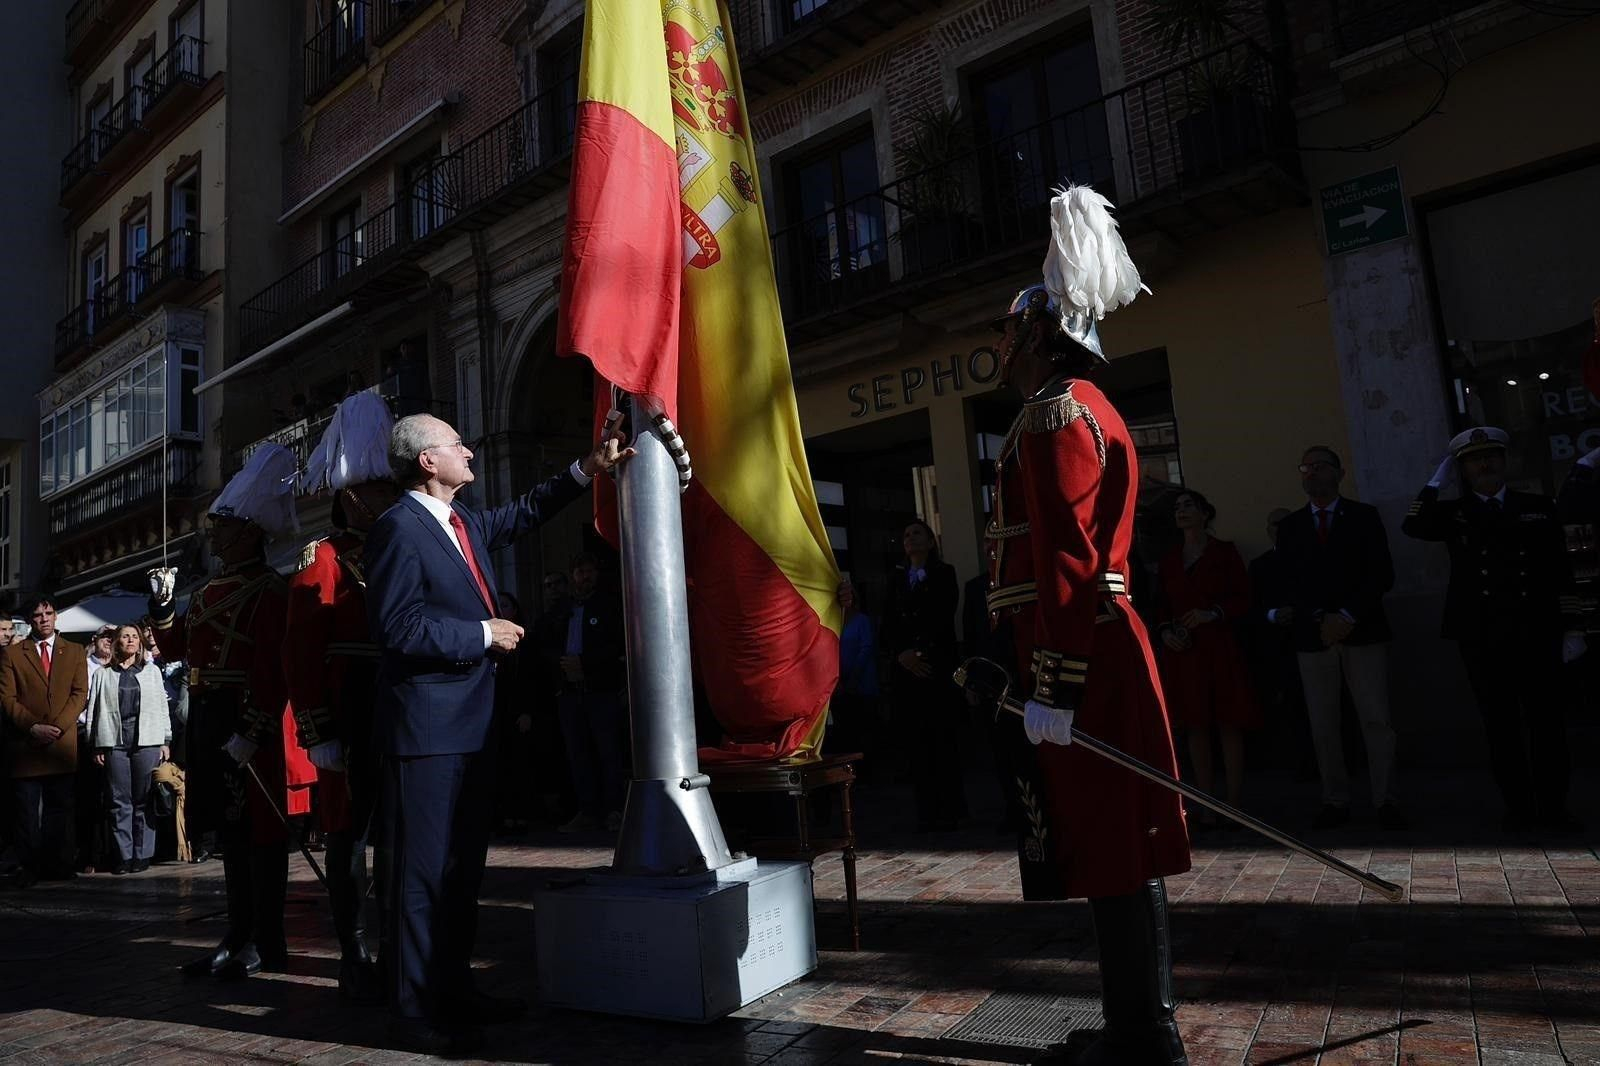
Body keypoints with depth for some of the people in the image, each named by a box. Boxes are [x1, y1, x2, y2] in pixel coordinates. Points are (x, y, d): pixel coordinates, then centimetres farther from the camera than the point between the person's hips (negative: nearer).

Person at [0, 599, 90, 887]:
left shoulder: (75, 652, 12)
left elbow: (80, 693, 4)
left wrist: (57, 726, -10)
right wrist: (33, 727, -11)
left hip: (63, 743, 1)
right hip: (26, 744, -1)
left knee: (60, 809, 4)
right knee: (26, 812, 1)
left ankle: (59, 866, 9)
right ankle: (28, 866, 9)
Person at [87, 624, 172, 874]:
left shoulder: (152, 671, 14)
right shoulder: (103, 674, 12)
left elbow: (162, 707, 12)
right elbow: (94, 710, 9)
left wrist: (166, 741, 5)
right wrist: (96, 746, 2)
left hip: (147, 741, 0)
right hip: (114, 743, 0)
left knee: (144, 800, 0)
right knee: (119, 801, 1)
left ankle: (142, 854, 4)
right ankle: (123, 854, 6)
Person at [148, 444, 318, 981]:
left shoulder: (268, 590, -12)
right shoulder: (211, 590, 16)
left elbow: (274, 669, -19)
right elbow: (176, 646, 21)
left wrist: (252, 733, -24)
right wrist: (162, 602, 6)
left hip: (250, 725, -9)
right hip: (209, 721, 9)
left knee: (258, 832, -1)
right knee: (229, 831, 15)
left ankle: (267, 945, 8)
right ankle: (239, 937, 26)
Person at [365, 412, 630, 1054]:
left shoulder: (463, 522, 12)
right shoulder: (399, 528, -15)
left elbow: (521, 515, 27)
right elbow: (397, 627, -21)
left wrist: (587, 470, 22)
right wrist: (484, 635, -15)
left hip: (468, 721, 10)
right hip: (426, 725, -10)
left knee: (464, 863, 17)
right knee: (423, 868, -2)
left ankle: (454, 987, 30)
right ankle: (415, 1011, 10)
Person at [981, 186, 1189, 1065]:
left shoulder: (1054, 410, -11)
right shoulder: (1089, 408, 21)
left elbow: (1065, 561, -20)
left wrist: (1053, 688, -22)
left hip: (1080, 661, -10)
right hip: (1107, 652, 10)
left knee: (1107, 849, -2)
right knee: (1115, 846, 15)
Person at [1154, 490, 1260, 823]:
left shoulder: (1224, 551, 4)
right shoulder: (1169, 559, 13)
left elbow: (1244, 599, 0)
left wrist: (1213, 613, -14)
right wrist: (1165, 631, -2)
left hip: (1219, 648, -3)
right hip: (1181, 652, 3)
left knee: (1230, 725, -3)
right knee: (1196, 727, 3)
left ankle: (1234, 805, 3)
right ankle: (1207, 806, 8)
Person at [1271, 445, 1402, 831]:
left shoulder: (1364, 516, 6)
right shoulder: (1290, 526, 12)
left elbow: (1382, 575, -1)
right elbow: (1289, 583, 8)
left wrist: (1348, 616, -11)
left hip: (1362, 632, -1)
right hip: (1312, 636, 2)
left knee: (1376, 720, -3)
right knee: (1323, 726, 3)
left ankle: (1385, 800, 8)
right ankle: (1335, 801, 11)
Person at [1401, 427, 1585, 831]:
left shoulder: (1538, 507, 11)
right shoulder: (1452, 513, 9)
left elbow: (1561, 572, 8)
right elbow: (1413, 526, -12)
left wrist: (1573, 628, 3)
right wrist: (1437, 481, -3)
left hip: (1536, 633, 0)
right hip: (1481, 639, 0)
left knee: (1547, 721, 3)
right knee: (1501, 725, 4)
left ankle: (1554, 807, 13)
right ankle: (1518, 808, 11)